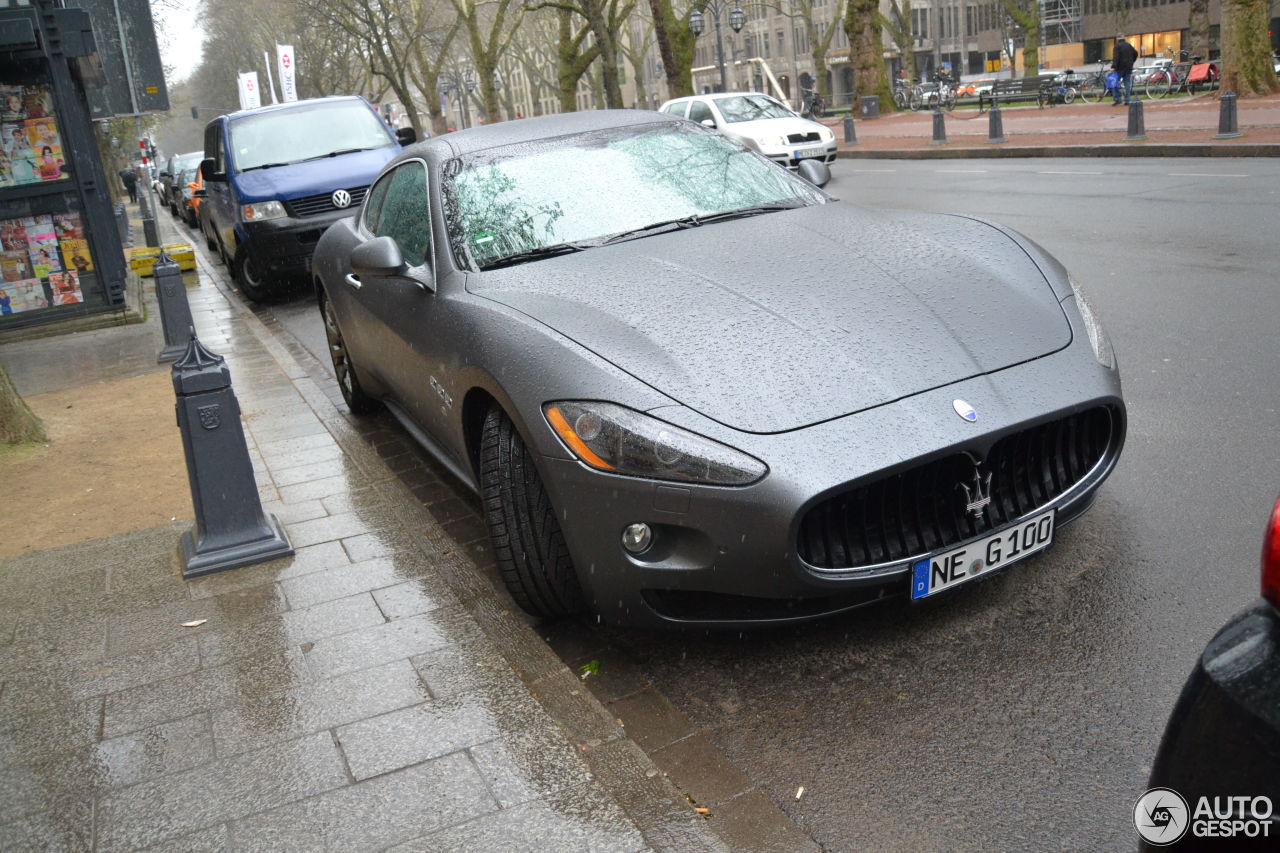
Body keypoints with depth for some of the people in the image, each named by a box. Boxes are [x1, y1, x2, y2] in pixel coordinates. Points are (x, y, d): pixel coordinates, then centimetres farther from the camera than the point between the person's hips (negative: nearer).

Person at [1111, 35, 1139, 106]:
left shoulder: (1118, 46, -7)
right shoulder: (1129, 45, 13)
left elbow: (1116, 57, -18)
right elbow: (1136, 53, 19)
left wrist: (1113, 67, -25)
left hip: (1120, 67, -6)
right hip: (1129, 67, 6)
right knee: (1127, 83, 6)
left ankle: (1117, 100, -8)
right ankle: (1127, 100, 2)